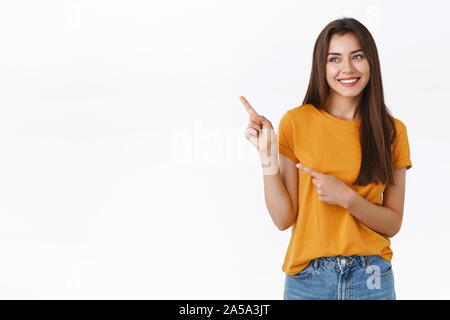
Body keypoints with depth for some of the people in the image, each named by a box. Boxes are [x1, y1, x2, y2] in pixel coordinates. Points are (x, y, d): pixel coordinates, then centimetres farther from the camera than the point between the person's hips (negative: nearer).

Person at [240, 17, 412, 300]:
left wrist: (348, 198, -17)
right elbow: (284, 218, -6)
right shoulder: (296, 122, -6)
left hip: (372, 278, 1)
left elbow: (393, 224, -1)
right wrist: (268, 158, -18)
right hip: (309, 277, -1)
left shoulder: (393, 131, -1)